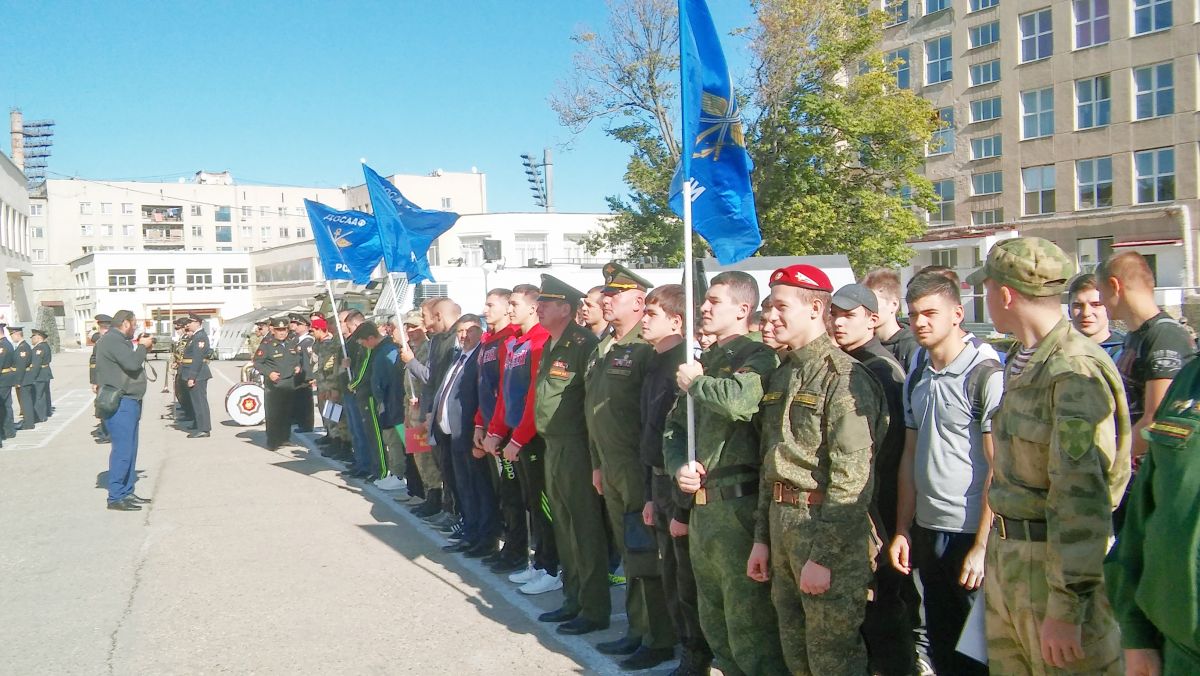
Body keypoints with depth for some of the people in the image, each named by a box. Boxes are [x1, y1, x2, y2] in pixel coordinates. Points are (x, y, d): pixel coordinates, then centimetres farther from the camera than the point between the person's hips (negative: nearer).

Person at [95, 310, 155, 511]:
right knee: (122, 450, -9)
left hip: (129, 402, 11)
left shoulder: (119, 340, 19)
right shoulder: (112, 340, -14)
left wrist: (141, 348, 8)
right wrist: (142, 346, -9)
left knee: (130, 449, 14)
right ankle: (115, 497, -5)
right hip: (119, 403, -11)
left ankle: (127, 492, 21)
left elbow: (131, 363, 21)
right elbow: (132, 363, -25)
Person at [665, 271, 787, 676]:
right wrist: (678, 467, 0)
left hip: (738, 509, -9)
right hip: (701, 508, 9)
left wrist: (696, 383, -12)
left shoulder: (758, 358, -9)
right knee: (715, 628, 19)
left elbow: (740, 399, -31)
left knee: (749, 632, -4)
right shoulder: (705, 361, 17)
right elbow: (674, 426, 20)